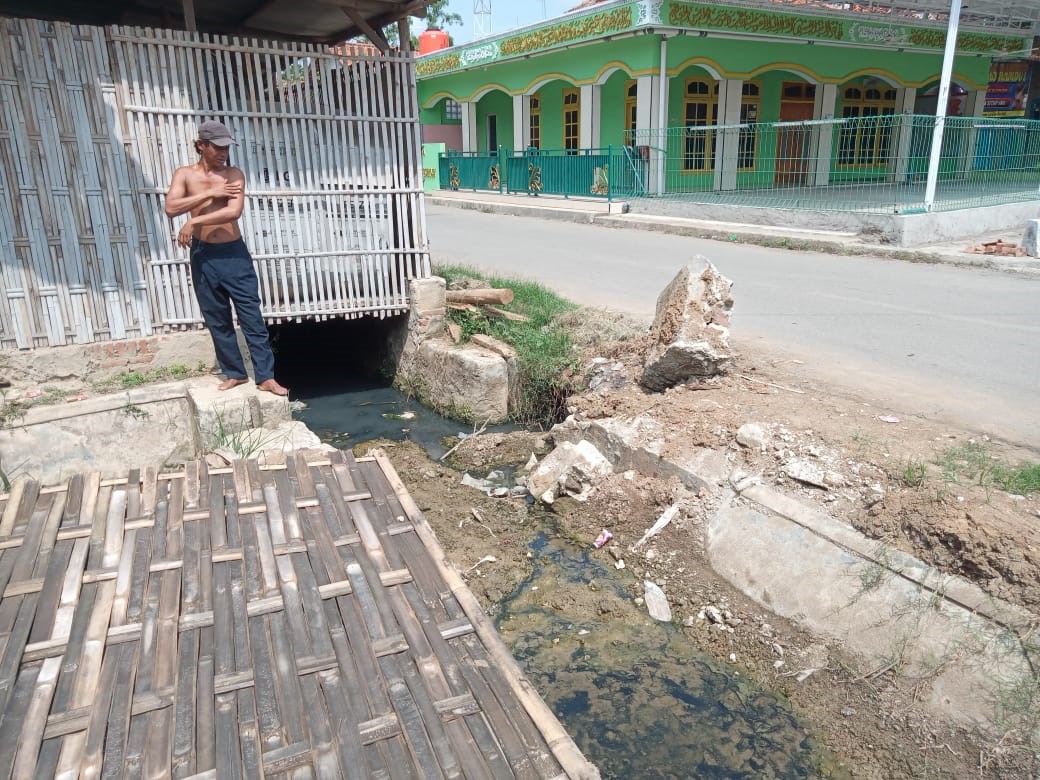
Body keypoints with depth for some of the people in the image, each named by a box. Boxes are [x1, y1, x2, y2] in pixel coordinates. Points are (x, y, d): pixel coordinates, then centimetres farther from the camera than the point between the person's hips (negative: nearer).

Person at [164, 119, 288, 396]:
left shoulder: (234, 174, 0)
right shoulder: (184, 174, 5)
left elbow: (234, 212, -16)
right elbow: (171, 208, -11)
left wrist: (194, 221, -18)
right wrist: (210, 193, -14)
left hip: (234, 253, -2)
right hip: (203, 256, 2)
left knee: (252, 317, -2)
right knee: (218, 321, 9)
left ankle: (266, 377, 2)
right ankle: (235, 373, 21)